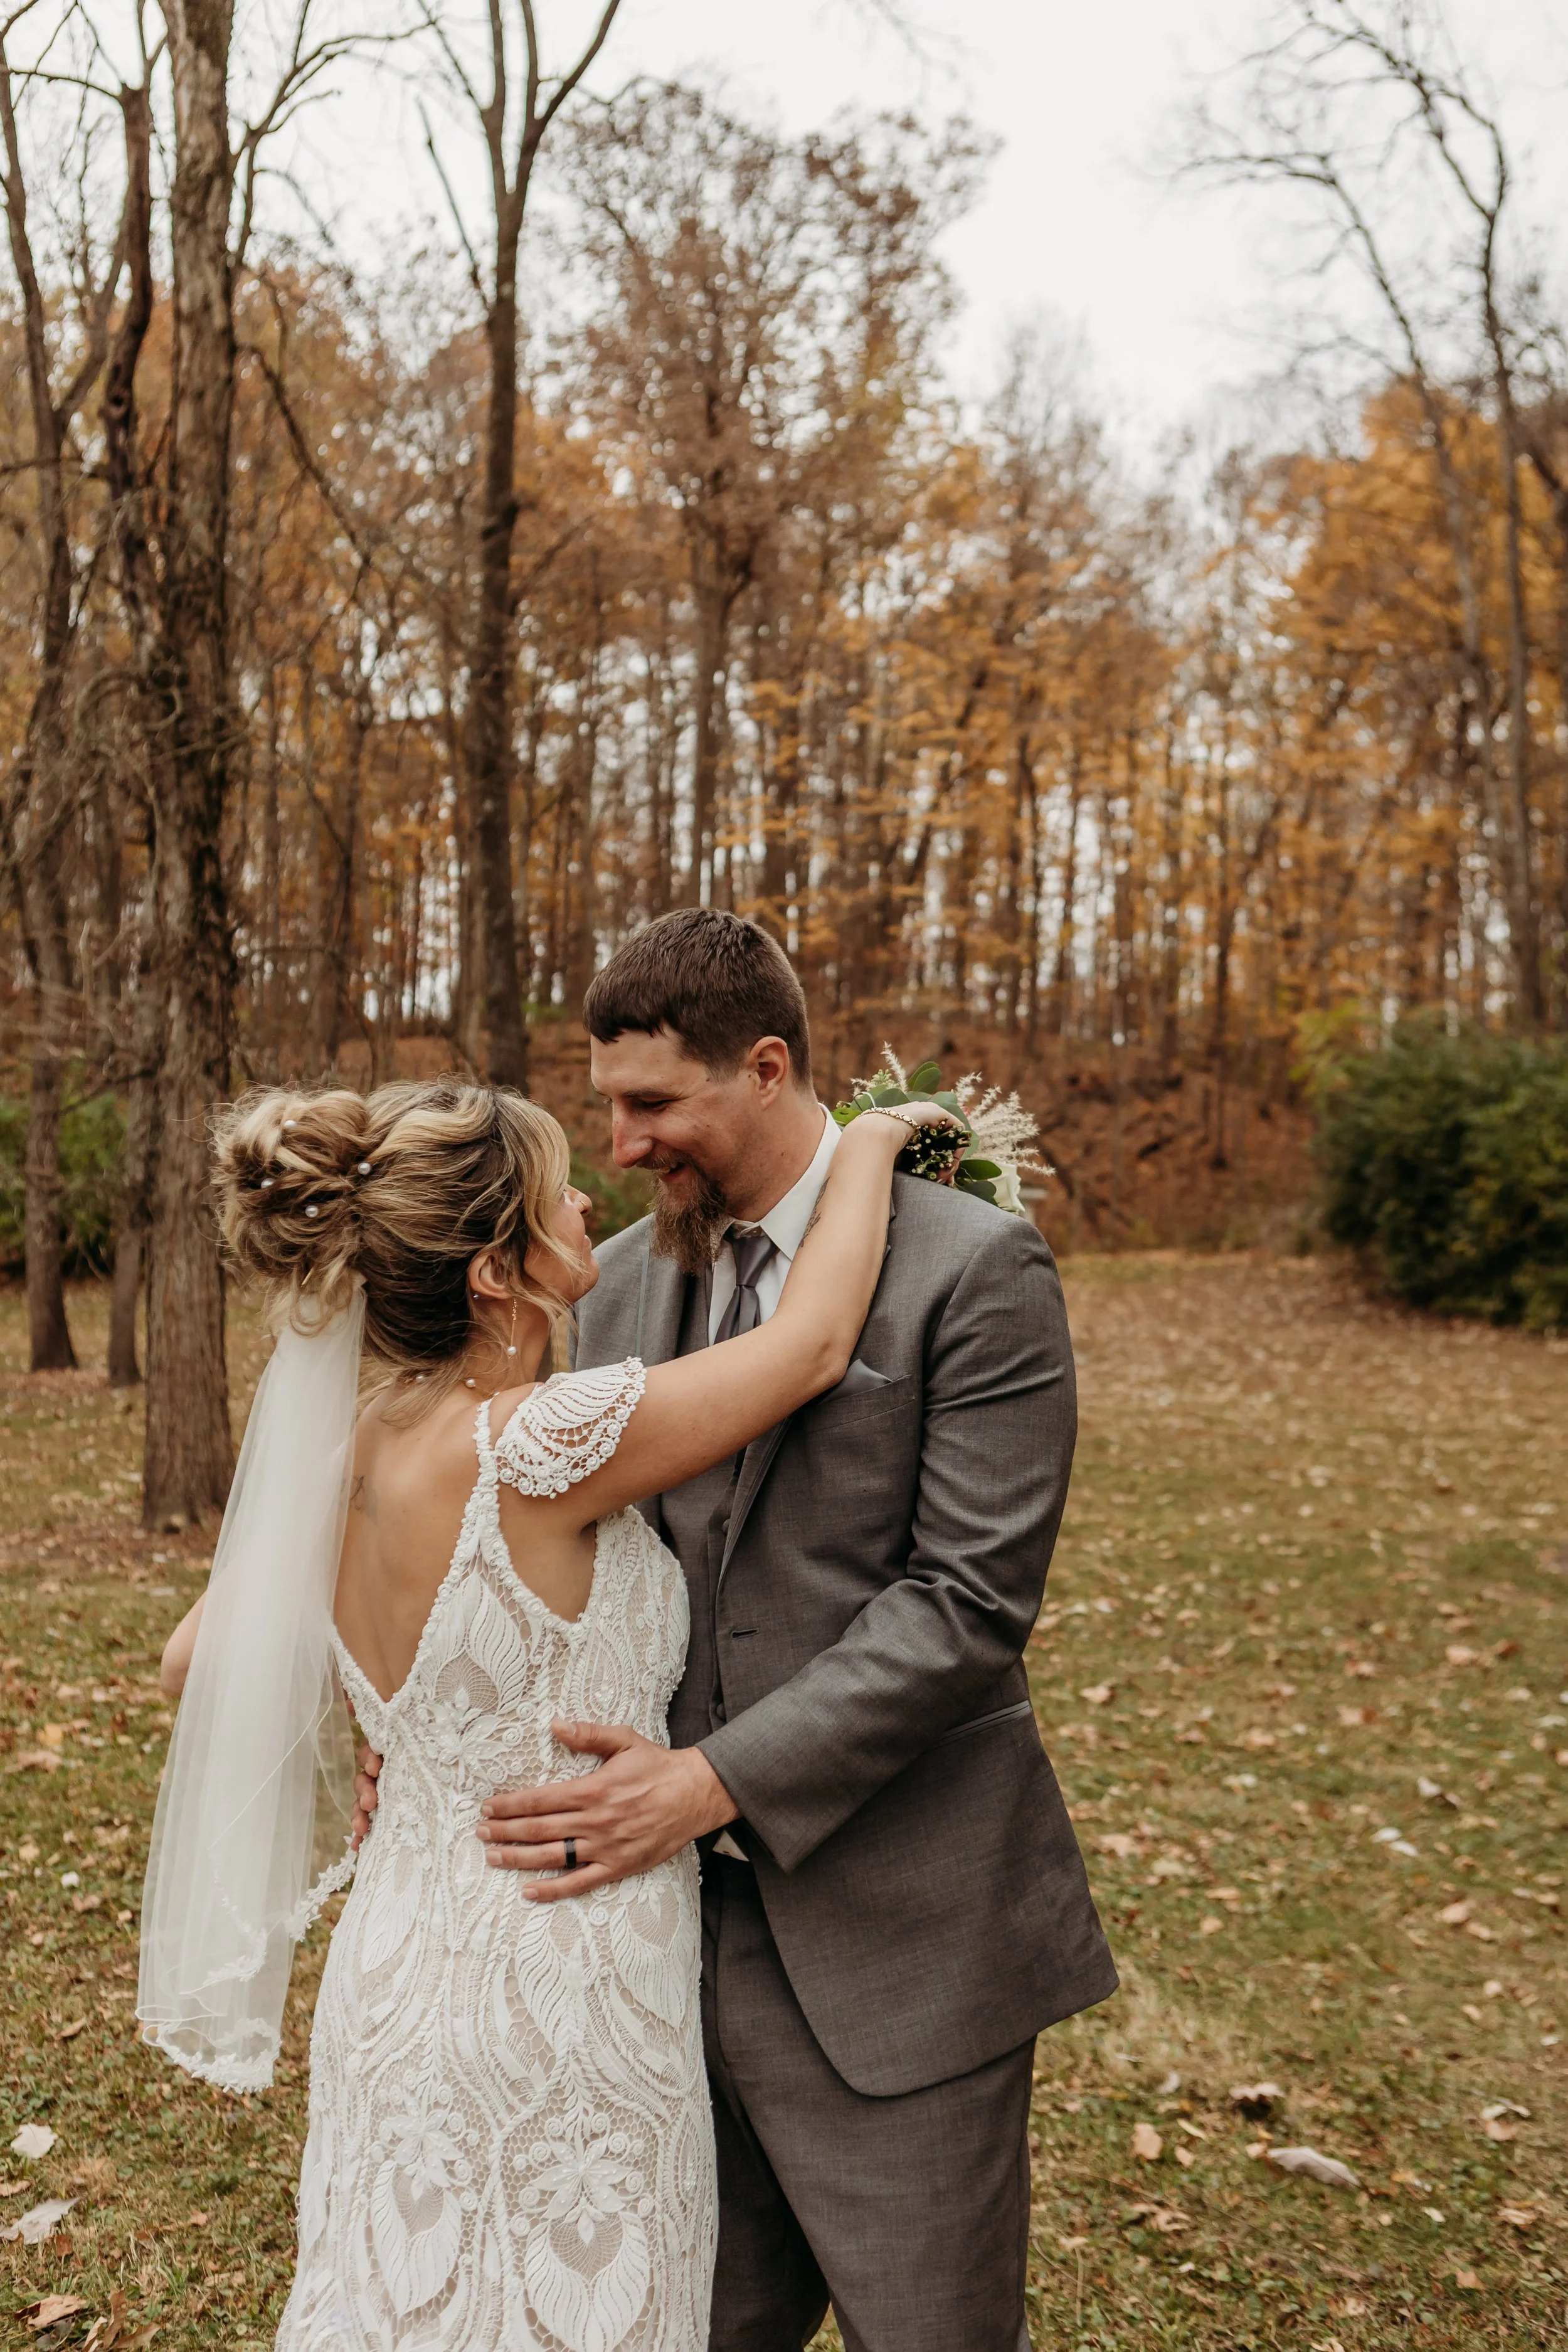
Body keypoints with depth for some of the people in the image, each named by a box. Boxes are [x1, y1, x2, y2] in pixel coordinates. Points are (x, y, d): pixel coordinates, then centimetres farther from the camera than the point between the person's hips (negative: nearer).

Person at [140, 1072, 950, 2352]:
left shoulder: (347, 1454, -4)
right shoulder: (531, 1445, -27)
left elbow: (196, 1661, 9)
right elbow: (811, 1345, -19)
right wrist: (874, 1138, -4)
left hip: (405, 1972, 7)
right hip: (551, 2006, -7)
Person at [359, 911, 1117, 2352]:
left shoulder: (975, 1270, -11)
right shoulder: (625, 1281, 8)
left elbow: (971, 1602, -16)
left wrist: (719, 1779, -21)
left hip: (888, 1949, -5)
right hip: (684, 1916, 5)